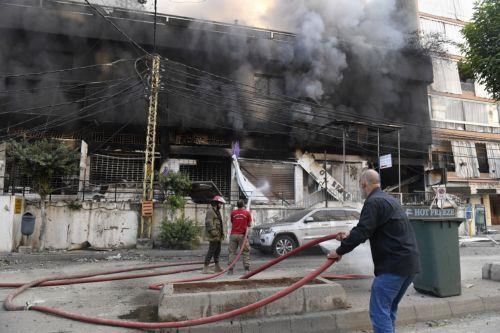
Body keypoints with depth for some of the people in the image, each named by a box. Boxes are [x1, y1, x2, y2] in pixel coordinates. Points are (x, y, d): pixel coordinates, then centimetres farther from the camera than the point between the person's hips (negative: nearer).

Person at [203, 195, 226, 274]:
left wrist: (222, 234, 17)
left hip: (218, 236, 10)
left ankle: (217, 267, 23)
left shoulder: (217, 211, 20)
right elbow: (209, 223, -21)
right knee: (211, 251, -9)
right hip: (213, 236, -10)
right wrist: (214, 234, -25)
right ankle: (205, 268, -6)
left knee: (217, 251, 14)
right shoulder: (210, 211, -12)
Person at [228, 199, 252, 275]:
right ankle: (247, 268, 2)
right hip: (242, 235, -2)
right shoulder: (247, 213, -2)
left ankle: (230, 270, 5)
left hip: (233, 235, 2)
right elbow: (249, 225, 5)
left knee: (232, 252, 7)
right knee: (246, 252, 6)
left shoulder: (233, 213, 2)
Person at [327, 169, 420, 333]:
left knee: (379, 311, -5)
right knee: (388, 309, 19)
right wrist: (349, 236, 28)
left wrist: (339, 251, -8)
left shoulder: (373, 202, -13)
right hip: (409, 262, 10)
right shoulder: (389, 200, 19)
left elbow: (361, 232, -19)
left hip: (393, 265, -10)